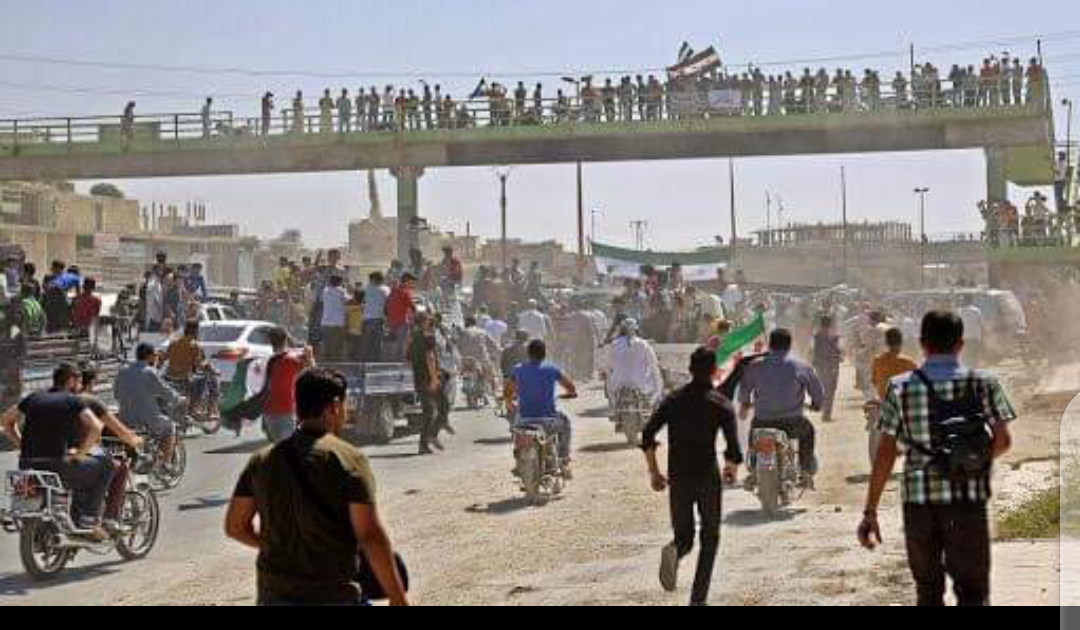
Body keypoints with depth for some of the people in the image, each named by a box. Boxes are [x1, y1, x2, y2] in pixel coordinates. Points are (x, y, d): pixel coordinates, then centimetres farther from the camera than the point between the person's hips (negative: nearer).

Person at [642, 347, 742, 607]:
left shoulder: (673, 400, 6)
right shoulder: (722, 404, -3)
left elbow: (648, 437, -3)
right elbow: (734, 451, -11)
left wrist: (654, 472, 6)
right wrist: (732, 468, 11)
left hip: (678, 478, 2)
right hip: (708, 478, -2)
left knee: (683, 536, 16)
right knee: (710, 537, 16)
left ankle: (675, 551, -21)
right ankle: (698, 598, 7)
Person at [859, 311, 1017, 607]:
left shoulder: (901, 389, 1)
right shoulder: (984, 384, 0)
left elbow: (885, 454, -2)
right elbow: (1003, 441, -2)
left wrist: (870, 513, 1)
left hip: (918, 502, 1)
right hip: (968, 500, -1)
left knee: (928, 590, 15)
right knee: (972, 590, 4)